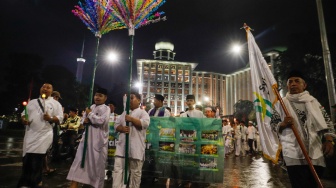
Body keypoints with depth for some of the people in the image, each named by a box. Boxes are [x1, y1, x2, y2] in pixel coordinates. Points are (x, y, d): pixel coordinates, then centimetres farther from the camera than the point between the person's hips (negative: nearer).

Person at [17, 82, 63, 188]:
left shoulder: (55, 103, 4)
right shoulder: (32, 102, 16)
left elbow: (60, 118, -2)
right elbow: (24, 113, 18)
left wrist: (50, 118, -21)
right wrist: (23, 119, -4)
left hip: (44, 134, -4)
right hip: (30, 134, 5)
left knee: (37, 159, -4)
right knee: (27, 159, 7)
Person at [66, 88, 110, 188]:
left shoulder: (106, 108, -6)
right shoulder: (91, 107, 13)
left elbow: (101, 120, -21)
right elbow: (84, 119, 18)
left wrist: (90, 114, -9)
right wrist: (85, 120, -6)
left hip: (99, 140, -6)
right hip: (87, 137, 6)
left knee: (98, 163, 4)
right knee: (80, 159, 5)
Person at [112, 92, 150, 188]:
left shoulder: (142, 112, 1)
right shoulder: (124, 113, 19)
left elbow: (145, 123, -16)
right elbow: (116, 125, 14)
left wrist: (131, 119, -17)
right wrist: (122, 128, -8)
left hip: (136, 147, -5)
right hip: (122, 146, 5)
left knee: (135, 171, 6)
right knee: (118, 169, 2)